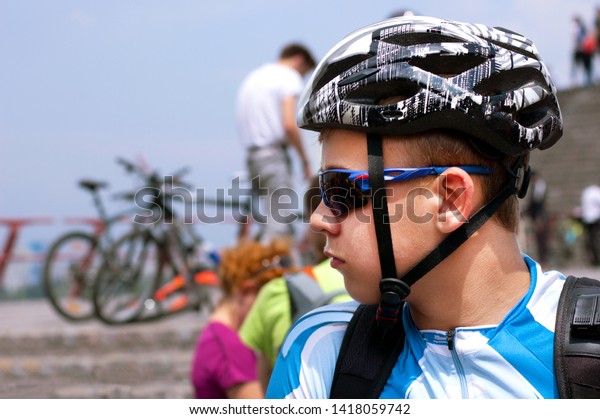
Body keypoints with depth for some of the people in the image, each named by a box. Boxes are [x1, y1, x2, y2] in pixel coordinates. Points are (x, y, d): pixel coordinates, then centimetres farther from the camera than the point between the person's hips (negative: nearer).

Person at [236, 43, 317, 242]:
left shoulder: (253, 77, 23)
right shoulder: (289, 77, -2)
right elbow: (289, 125, -15)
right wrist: (305, 160, -6)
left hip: (252, 155, 9)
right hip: (274, 154, -9)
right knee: (279, 225, -14)